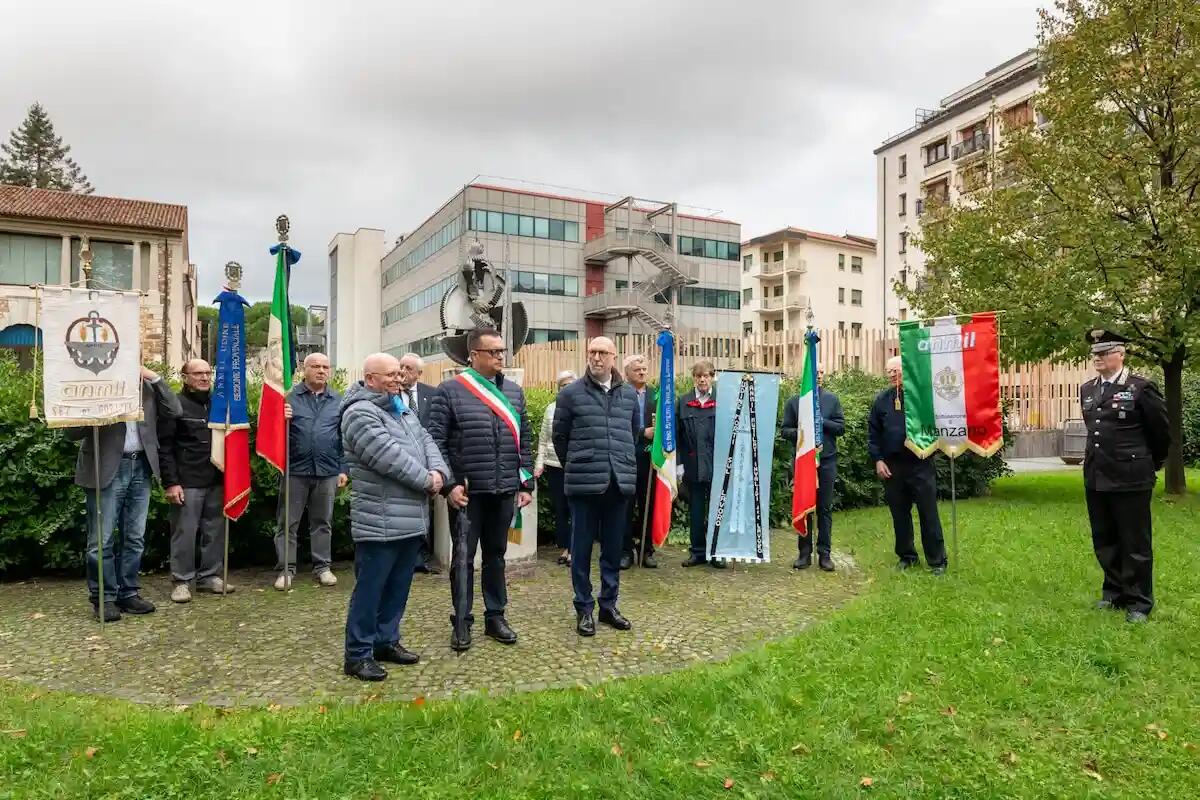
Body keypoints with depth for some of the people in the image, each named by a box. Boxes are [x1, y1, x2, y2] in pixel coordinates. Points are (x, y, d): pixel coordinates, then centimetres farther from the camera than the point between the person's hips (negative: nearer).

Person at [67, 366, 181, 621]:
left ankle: (128, 593, 20)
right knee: (102, 540, 2)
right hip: (107, 470, -4)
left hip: (140, 467, 4)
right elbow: (72, 431, -6)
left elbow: (174, 410, 1)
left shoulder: (146, 385, 10)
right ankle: (104, 598, 13)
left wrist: (154, 377, -4)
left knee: (134, 538, 10)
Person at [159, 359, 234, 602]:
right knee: (184, 532, 1)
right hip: (187, 483, -5)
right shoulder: (175, 405, -3)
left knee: (215, 531, 9)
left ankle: (210, 576, 20)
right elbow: (164, 447, -6)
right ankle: (182, 581, 11)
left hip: (216, 481, 5)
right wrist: (171, 483, -12)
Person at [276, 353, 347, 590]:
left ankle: (323, 566, 21)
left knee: (322, 522, 12)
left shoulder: (338, 400, 8)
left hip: (327, 471, 2)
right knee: (288, 522, 5)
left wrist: (343, 469, 6)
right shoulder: (289, 396, 2)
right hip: (295, 470, -1)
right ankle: (286, 569, 14)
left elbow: (344, 437, 10)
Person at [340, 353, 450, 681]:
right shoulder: (360, 413, -14)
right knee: (370, 588, 1)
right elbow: (389, 456, -22)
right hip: (380, 523, -9)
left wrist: (439, 472, -10)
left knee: (398, 586, 17)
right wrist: (426, 480, -13)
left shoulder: (403, 410, 17)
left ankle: (386, 641, 30)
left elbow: (426, 442, 9)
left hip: (411, 519, 9)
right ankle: (358, 654, 12)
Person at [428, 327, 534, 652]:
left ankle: (495, 616, 27)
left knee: (496, 554, 14)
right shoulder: (450, 391, -4)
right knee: (464, 557, 7)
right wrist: (449, 484, -12)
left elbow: (524, 441, 11)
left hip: (504, 491, 4)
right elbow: (436, 441, -6)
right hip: (467, 491, -4)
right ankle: (462, 621, 19)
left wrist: (526, 483, 7)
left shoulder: (514, 391, 9)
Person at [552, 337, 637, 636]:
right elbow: (560, 437, 5)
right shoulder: (571, 394, -2)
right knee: (582, 548, 6)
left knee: (613, 549, 12)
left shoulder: (629, 394, 8)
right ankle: (584, 608, 18)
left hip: (619, 483, 3)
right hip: (584, 484, -3)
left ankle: (608, 605, 25)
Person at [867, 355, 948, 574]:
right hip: (892, 467, 3)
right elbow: (873, 433, 8)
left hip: (920, 464, -3)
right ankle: (907, 556, 24)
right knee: (899, 514, 11)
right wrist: (877, 460, 1)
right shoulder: (881, 400, 8)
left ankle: (937, 560, 10)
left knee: (929, 514, 1)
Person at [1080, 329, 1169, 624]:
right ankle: (1114, 592, 29)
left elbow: (1161, 431, 1)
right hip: (1095, 477, 6)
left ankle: (1138, 603, 15)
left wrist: (1151, 464, 12)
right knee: (1104, 542, 14)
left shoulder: (1141, 388, -9)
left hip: (1131, 478, -6)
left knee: (1135, 544, 4)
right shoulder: (1087, 390, 9)